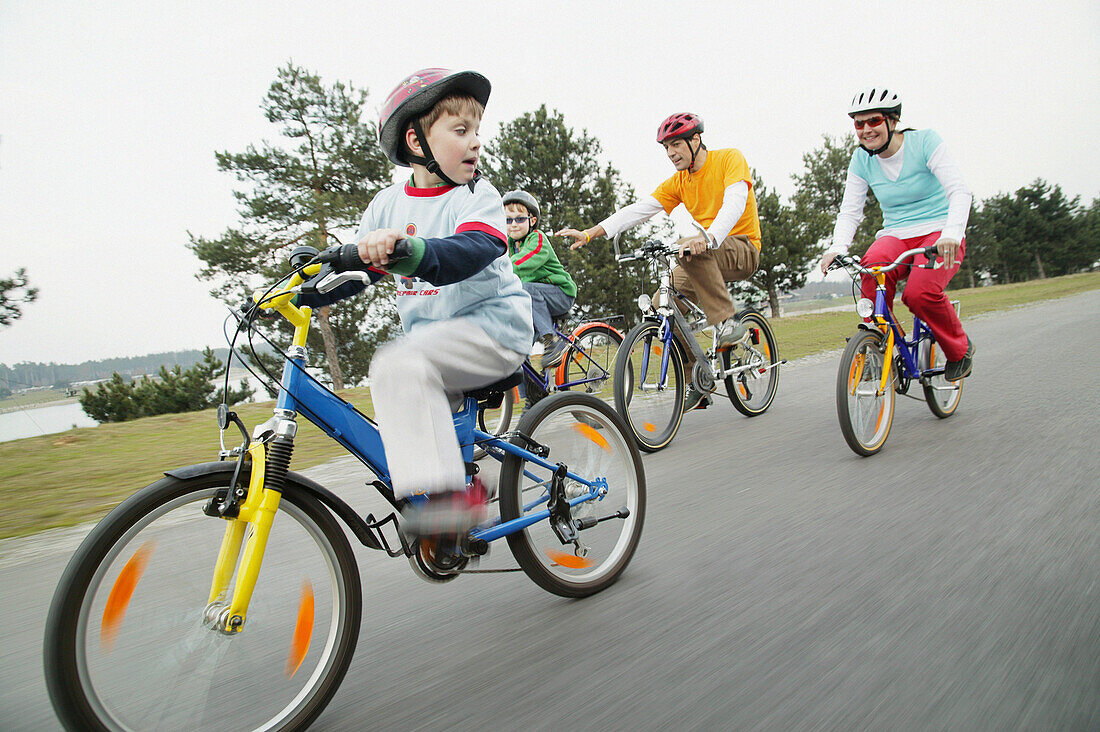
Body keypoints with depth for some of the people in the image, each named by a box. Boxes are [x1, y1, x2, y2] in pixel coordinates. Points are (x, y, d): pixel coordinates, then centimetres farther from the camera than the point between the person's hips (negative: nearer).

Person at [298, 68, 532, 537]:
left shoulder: (477, 196, -7)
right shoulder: (388, 204, 9)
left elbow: (473, 251, -28)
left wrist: (409, 249, -46)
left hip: (490, 326, -7)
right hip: (428, 336, 7)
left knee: (399, 365, -30)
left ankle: (444, 492, -32)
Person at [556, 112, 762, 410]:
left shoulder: (730, 158, -8)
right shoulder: (678, 182, 7)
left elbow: (734, 202, -26)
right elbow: (639, 209, -3)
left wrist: (709, 237, -46)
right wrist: (589, 233, -15)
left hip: (742, 247, -6)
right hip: (702, 263, 6)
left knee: (694, 252, -36)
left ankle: (727, 321, -25)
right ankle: (697, 385, -3)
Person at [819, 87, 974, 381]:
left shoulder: (924, 141, -8)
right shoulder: (861, 160, 2)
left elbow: (959, 191, -17)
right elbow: (849, 211, -1)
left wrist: (951, 234, -35)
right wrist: (837, 247, -22)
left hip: (938, 234, -2)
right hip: (896, 237, 3)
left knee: (919, 292, -32)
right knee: (873, 263, -35)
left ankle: (960, 348, 0)